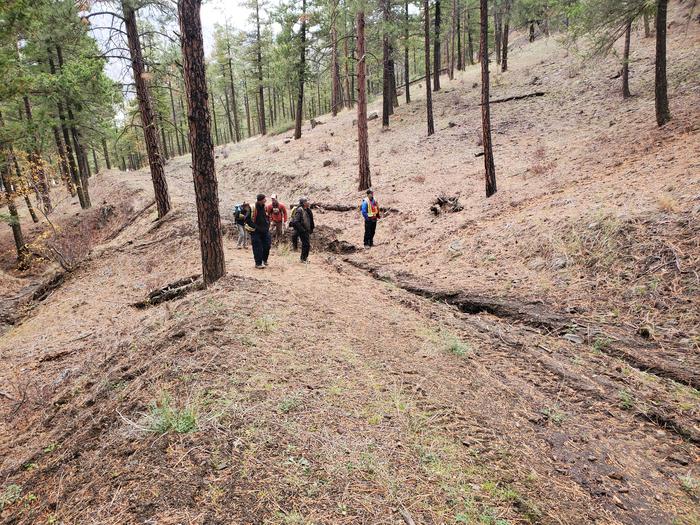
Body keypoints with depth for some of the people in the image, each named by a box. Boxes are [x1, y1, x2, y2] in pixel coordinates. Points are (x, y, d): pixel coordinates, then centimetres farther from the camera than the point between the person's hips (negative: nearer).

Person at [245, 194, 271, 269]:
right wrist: (254, 227, -14)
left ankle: (264, 260, 28)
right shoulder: (253, 208, -16)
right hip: (256, 231, -6)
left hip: (265, 231, 6)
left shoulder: (265, 207, 6)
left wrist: (268, 225, 9)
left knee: (267, 246, 7)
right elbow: (247, 219, -14)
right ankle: (258, 263, 5)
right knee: (257, 248, -4)